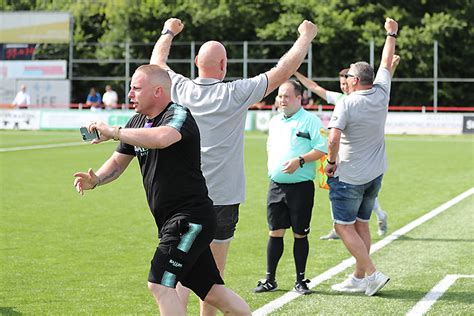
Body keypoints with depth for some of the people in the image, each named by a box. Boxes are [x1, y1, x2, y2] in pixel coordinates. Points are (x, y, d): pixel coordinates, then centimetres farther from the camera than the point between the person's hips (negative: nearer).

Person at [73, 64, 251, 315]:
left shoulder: (178, 114, -15)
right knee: (212, 292, 12)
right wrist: (95, 180, -3)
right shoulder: (138, 122, 12)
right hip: (170, 221, 9)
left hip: (190, 217, -9)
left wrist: (113, 132, -30)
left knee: (160, 284, -15)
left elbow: (161, 138, -38)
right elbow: (118, 161, 18)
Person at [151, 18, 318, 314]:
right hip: (222, 198, -3)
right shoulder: (236, 94, -10)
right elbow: (284, 70, -3)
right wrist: (306, 36, 11)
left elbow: (157, 62, 21)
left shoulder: (181, 89, -1)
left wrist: (169, 32, 39)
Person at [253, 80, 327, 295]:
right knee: (275, 232, 5)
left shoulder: (310, 120, -5)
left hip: (301, 186, -5)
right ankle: (269, 280, 11)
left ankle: (300, 280, 12)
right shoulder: (275, 122, 15)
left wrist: (300, 160, -22)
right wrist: (271, 165, 15)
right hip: (276, 186, 5)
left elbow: (322, 149, -12)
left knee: (300, 234, 2)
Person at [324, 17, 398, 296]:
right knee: (362, 224, 14)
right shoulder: (381, 94, 0)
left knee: (344, 226, 0)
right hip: (375, 175, 7)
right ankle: (359, 278, 18)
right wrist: (392, 34, 27)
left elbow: (334, 139, -26)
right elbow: (387, 64, 15)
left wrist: (331, 163, -9)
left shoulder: (346, 104, -17)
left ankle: (372, 273, -8)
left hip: (349, 177, -7)